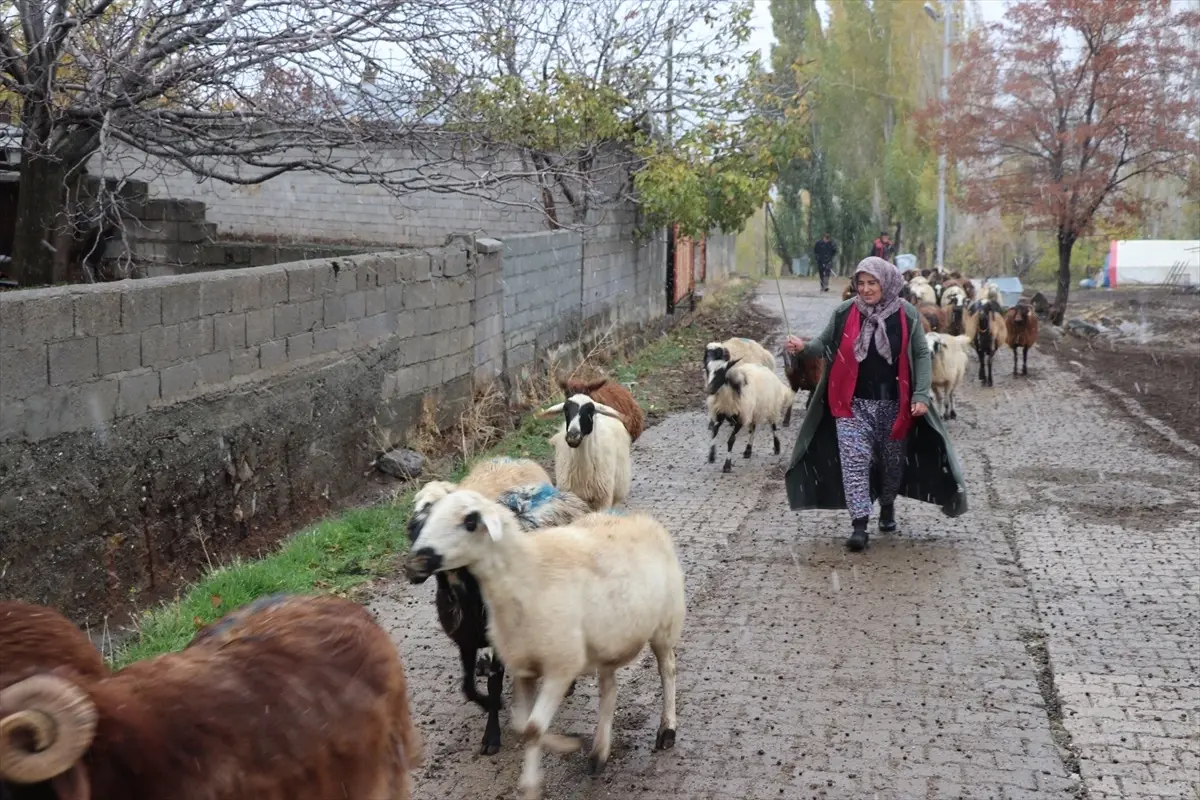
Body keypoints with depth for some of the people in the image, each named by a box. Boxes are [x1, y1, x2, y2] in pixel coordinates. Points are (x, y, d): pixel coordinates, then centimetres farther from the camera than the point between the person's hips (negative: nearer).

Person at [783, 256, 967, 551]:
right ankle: (859, 524, -12)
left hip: (893, 404, 1)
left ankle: (887, 506, 43)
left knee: (893, 459, 16)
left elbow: (922, 355, 0)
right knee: (854, 460, -10)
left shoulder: (907, 315, -5)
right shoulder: (844, 312, -4)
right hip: (853, 403, -1)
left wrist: (921, 395, -9)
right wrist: (804, 346, -18)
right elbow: (826, 345, 4)